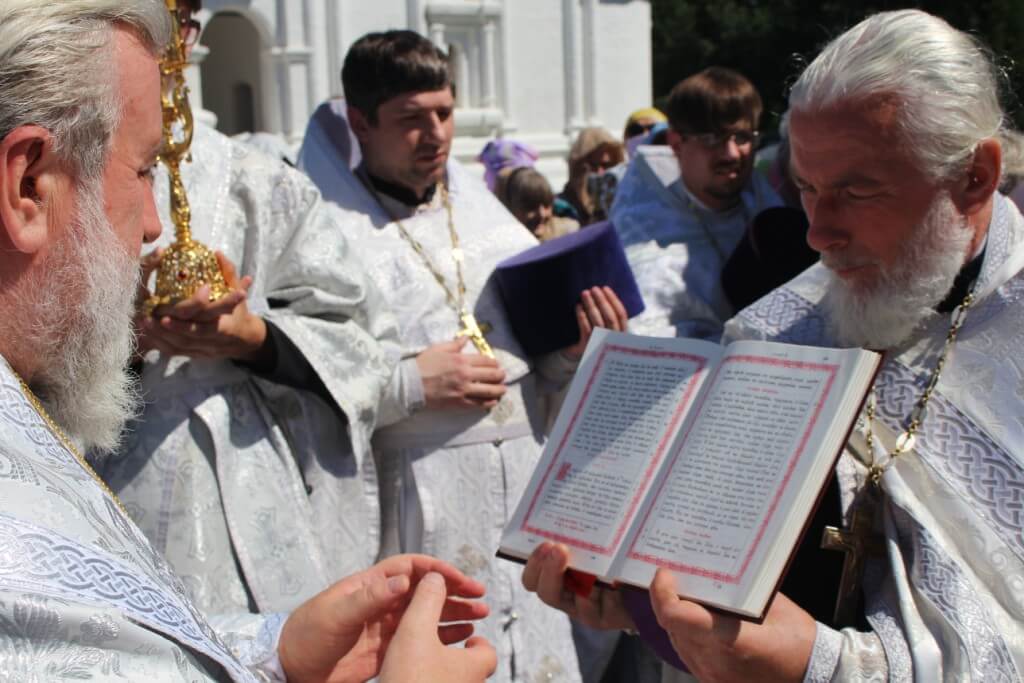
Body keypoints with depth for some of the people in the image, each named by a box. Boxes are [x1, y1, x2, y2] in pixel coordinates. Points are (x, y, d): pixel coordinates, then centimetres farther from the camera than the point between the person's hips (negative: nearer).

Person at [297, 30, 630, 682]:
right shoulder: (327, 224, -7)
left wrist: (581, 348, -2)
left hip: (525, 484, 6)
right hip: (419, 502, -5)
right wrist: (410, 382, -16)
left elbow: (543, 358, 18)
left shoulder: (484, 209, 13)